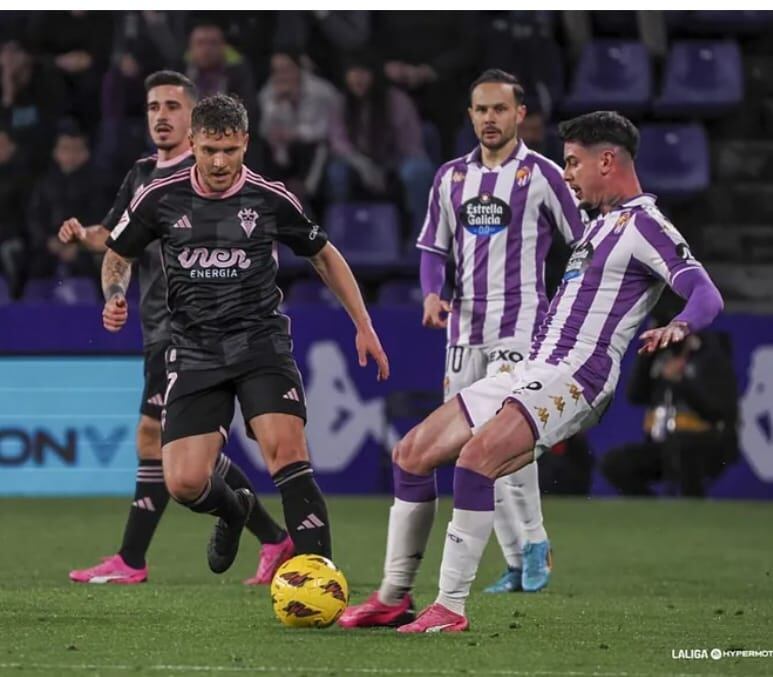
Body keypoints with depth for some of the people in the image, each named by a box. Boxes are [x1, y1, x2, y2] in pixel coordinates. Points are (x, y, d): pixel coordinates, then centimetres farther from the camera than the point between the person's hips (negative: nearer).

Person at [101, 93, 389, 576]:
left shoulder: (271, 199, -3)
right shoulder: (161, 198, -2)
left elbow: (325, 256, 13)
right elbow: (120, 254, 15)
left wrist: (364, 326, 11)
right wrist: (116, 296, -6)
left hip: (261, 342, -2)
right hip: (194, 351, 2)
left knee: (286, 450, -25)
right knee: (184, 483, -7)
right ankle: (234, 509, 31)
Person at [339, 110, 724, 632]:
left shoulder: (642, 223, -7)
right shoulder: (603, 222, 23)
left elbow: (706, 294, -19)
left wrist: (678, 328, -39)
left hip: (571, 380, -10)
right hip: (532, 373, 10)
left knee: (476, 457, -31)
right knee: (412, 453, 7)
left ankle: (451, 607, -27)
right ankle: (394, 598, 12)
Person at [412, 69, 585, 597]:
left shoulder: (541, 174, -2)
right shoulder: (451, 176, 12)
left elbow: (586, 242, 2)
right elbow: (433, 246, 17)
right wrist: (432, 294, -1)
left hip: (520, 324, -5)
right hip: (464, 327, 5)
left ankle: (534, 543, -8)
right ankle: (518, 563, 9)